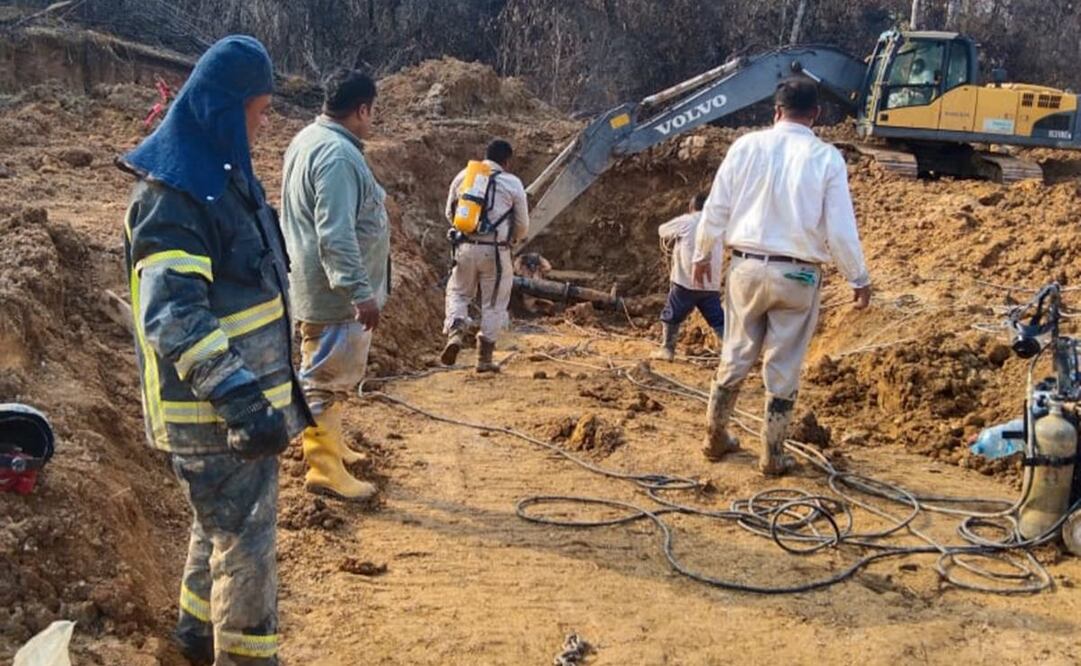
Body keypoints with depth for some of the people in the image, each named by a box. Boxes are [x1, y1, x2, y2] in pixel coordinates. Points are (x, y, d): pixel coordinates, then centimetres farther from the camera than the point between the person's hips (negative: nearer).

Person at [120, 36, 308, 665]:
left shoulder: (223, 175, 10)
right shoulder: (171, 193, -20)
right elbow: (173, 316, -30)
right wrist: (240, 398, -38)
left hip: (242, 394, 10)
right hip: (216, 409, -10)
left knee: (223, 525, 24)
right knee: (246, 542, 0)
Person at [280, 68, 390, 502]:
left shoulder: (310, 140, 11)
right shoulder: (338, 155, -23)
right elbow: (337, 235, -29)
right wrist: (361, 292, -29)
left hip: (318, 285, 11)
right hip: (336, 291, -11)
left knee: (332, 373, 23)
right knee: (328, 377, -3)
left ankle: (329, 445, 37)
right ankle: (323, 469, 6)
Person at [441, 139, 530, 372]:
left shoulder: (463, 176, 6)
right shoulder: (512, 183, -1)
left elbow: (450, 213, 14)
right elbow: (523, 226, 4)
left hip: (466, 246, 2)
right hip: (495, 251, -2)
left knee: (458, 292, 20)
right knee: (494, 304, 10)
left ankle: (455, 333, -6)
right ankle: (484, 358, 13)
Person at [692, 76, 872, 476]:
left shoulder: (747, 146, -2)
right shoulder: (826, 158, -7)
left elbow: (716, 207, 2)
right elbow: (841, 228, -6)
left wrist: (702, 253, 17)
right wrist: (858, 279, 6)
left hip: (747, 267, 2)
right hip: (797, 276, -2)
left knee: (735, 356, 17)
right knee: (784, 369, 9)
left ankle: (716, 437, 28)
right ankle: (772, 455, 17)